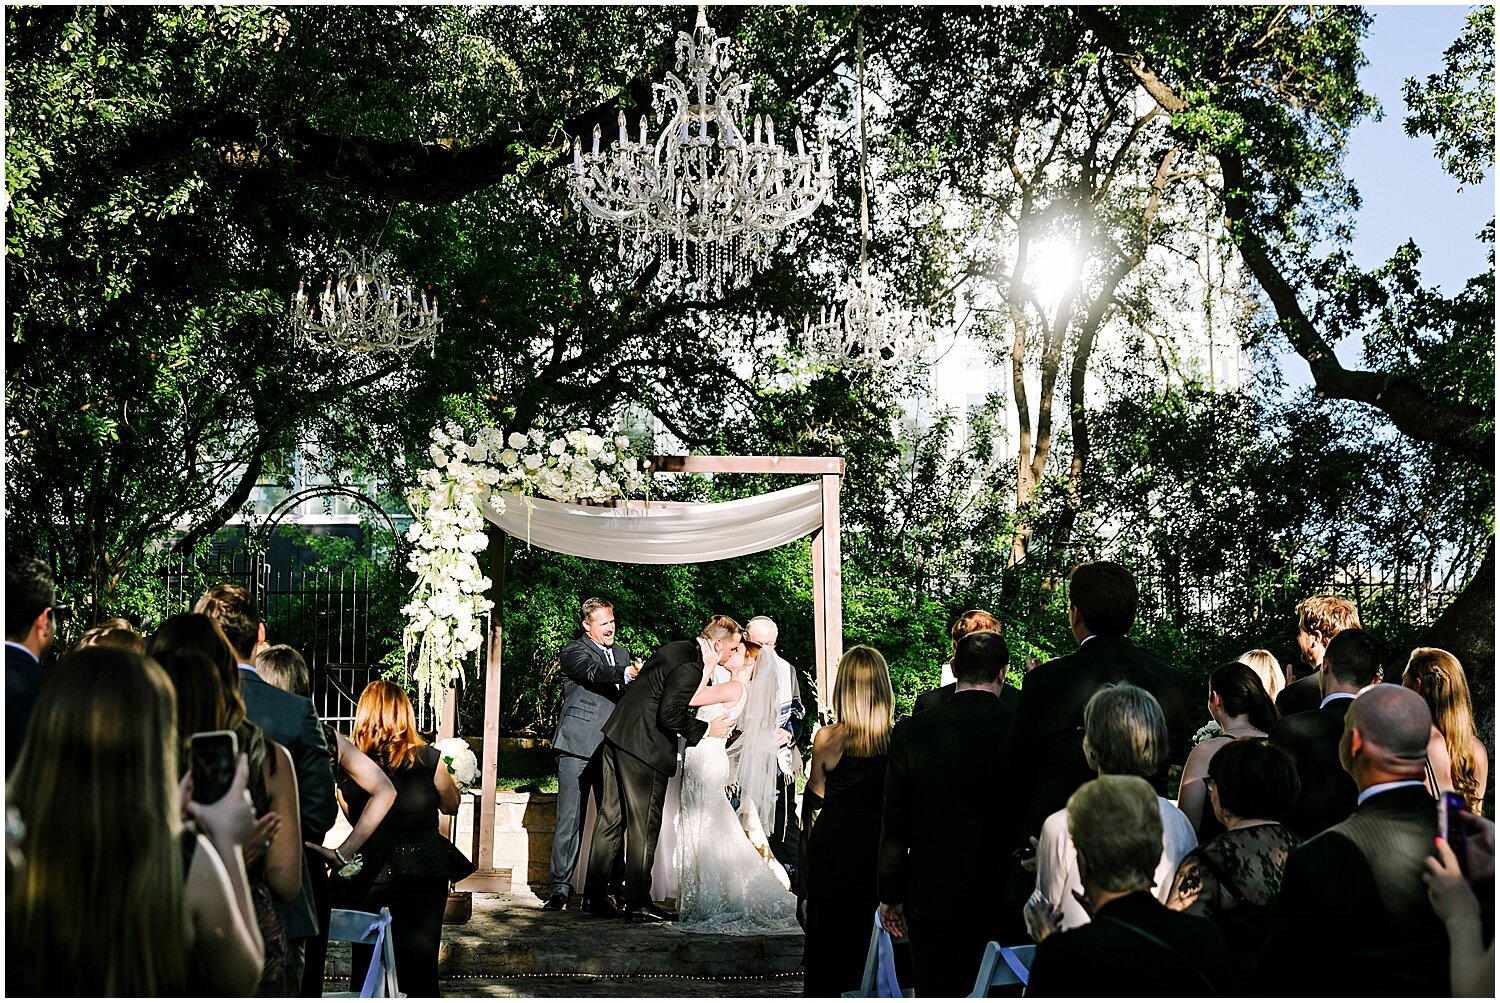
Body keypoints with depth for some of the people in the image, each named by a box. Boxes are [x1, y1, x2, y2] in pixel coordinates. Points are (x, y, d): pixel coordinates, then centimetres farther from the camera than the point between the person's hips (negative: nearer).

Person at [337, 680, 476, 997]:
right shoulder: (427, 759, -11)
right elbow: (451, 805, 7)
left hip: (368, 873, 1)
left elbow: (355, 819, 10)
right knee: (419, 961, 9)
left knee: (366, 964, 13)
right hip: (423, 873, -1)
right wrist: (448, 775, 24)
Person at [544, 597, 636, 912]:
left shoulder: (621, 653, 21)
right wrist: (627, 673, -36)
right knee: (570, 819, -4)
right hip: (579, 746, -5)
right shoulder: (573, 651, 0)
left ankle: (615, 883, 11)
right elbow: (594, 672, -20)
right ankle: (560, 888, 0)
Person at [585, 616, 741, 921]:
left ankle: (594, 896, 17)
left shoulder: (678, 649, 14)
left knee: (612, 818, 12)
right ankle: (638, 904, 4)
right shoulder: (690, 668, -17)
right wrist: (706, 730, -11)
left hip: (618, 737, 10)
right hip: (643, 748, -10)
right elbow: (670, 714, -23)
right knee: (644, 825, -1)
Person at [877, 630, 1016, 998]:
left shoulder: (911, 732, -6)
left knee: (936, 993, 8)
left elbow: (895, 825, -3)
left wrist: (890, 896, 7)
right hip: (1002, 898, 0)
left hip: (931, 895, 0)